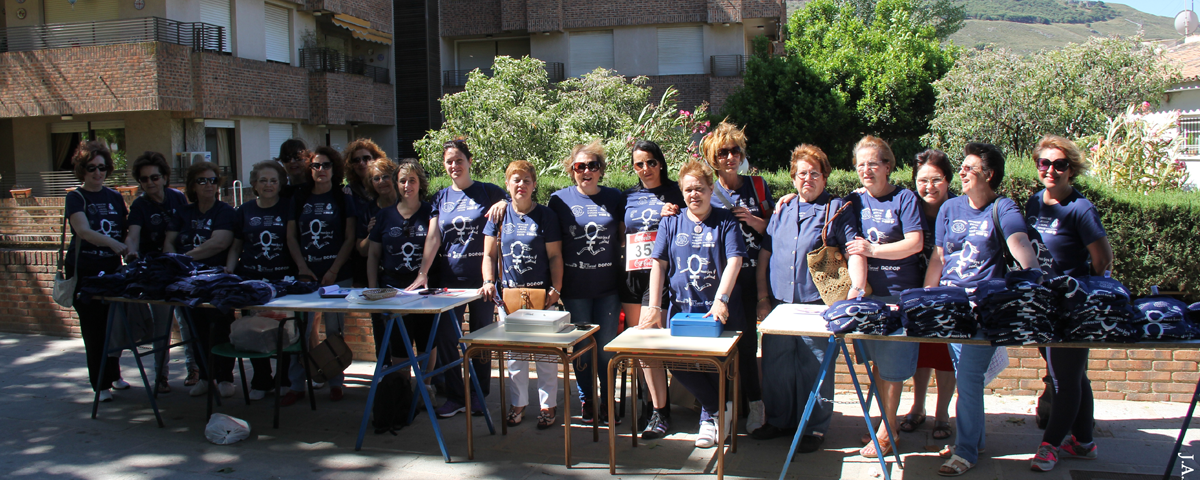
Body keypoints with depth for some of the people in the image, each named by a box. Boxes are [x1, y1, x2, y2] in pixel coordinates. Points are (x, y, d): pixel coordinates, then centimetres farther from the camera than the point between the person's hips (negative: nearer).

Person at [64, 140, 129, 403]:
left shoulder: (115, 197, 9)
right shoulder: (76, 198, -5)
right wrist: (111, 242, -37)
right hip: (84, 270, -4)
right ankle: (101, 384, 8)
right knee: (93, 328, -1)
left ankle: (114, 375, 26)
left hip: (112, 268, 4)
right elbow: (83, 230, -22)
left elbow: (126, 231, 14)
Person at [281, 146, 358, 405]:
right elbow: (291, 237, 10)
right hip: (305, 274, 2)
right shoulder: (299, 199, 12)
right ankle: (296, 386, 5)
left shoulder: (343, 200, 7)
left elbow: (350, 239, 2)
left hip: (336, 275, -1)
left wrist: (333, 270, -8)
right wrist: (302, 268, -3)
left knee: (335, 330, 0)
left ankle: (335, 383, 11)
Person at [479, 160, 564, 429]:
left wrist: (555, 289, -10)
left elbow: (555, 256, -1)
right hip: (508, 294, 3)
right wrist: (489, 282, -5)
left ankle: (548, 406, 12)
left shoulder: (546, 215, 1)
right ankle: (518, 404, 21)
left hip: (540, 294, -2)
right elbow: (489, 255, 10)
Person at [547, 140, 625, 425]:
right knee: (580, 346, 9)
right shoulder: (560, 200, 2)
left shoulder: (615, 198, 4)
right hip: (575, 288, 0)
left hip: (608, 286, 1)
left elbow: (625, 238, 12)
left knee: (607, 345, 7)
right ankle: (586, 399, 24)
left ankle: (608, 400, 20)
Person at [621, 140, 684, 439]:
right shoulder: (628, 197, 15)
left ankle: (660, 413, -5)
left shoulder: (675, 192, 4)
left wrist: (674, 216, -11)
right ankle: (656, 404, 16)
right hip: (631, 276, 5)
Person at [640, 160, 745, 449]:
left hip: (719, 311, -2)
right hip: (681, 309, 2)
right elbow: (659, 264, 4)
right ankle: (718, 409, 11)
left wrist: (720, 300, -23)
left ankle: (710, 414, 21)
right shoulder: (671, 223, 10)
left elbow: (734, 261, -9)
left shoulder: (725, 221, 3)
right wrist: (654, 307, -7)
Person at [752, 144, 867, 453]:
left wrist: (856, 290, -18)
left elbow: (855, 252, -5)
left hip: (817, 304, -4)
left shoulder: (836, 209, 4)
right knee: (776, 366, 9)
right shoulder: (783, 211, 16)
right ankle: (779, 420, 25)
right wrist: (762, 297, 10)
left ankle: (815, 428, 13)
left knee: (815, 367, 0)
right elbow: (765, 254, 17)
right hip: (779, 303, 4)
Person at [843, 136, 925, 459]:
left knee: (891, 365, 1)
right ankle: (888, 421, 24)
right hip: (867, 292, 5)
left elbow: (915, 243, -11)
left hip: (898, 293, -4)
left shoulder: (904, 198, -4)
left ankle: (886, 432, 11)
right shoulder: (854, 201, 10)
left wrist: (873, 250, -15)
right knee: (876, 361, 10)